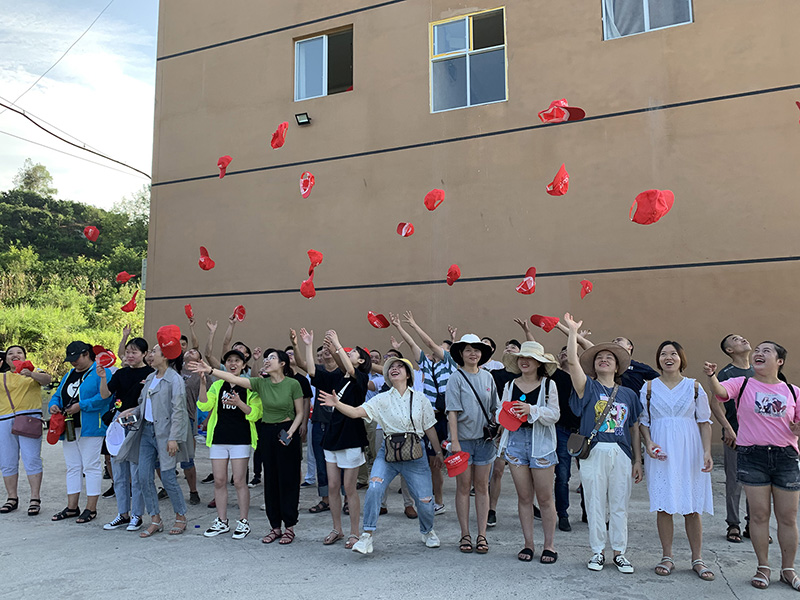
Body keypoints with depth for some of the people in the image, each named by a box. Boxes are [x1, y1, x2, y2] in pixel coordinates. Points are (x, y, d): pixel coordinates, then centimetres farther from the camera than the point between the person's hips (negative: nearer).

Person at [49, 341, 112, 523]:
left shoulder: (100, 372, -7)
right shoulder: (69, 375, 20)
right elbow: (57, 395, 23)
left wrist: (81, 406, -22)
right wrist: (53, 405, 1)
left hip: (90, 428, -8)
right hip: (69, 428, 8)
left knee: (91, 466, -4)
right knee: (72, 467, 13)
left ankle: (91, 509, 3)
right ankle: (72, 507, 22)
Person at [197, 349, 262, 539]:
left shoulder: (249, 386, -1)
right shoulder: (217, 385, 11)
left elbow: (255, 414, -6)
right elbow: (205, 406, -3)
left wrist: (239, 403, -22)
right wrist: (203, 383, -15)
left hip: (241, 439, -4)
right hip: (218, 438, 4)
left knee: (239, 481, -1)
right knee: (219, 481, 7)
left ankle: (243, 522, 12)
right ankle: (222, 522, 21)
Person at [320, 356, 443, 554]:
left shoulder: (420, 399, 4)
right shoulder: (382, 399, 2)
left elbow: (430, 428, 10)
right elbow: (356, 412, -10)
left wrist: (439, 452, 13)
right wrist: (337, 404, -26)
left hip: (415, 454, 0)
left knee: (425, 500, 3)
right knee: (374, 489, -21)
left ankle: (427, 531, 34)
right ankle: (367, 535, -7)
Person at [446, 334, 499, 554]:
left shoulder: (487, 377, 7)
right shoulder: (456, 378, -5)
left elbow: (495, 408, 14)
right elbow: (452, 412, -9)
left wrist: (499, 432, 8)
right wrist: (454, 441, -15)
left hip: (484, 438, 3)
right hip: (463, 439, -3)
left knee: (482, 486, 7)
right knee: (464, 486, 5)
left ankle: (482, 535, 15)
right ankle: (465, 535, 14)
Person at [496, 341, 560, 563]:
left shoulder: (548, 385, -1)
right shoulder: (510, 386, 9)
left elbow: (554, 414, -8)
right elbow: (500, 413, 11)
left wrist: (532, 410, -22)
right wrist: (504, 413, -11)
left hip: (541, 443, -3)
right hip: (515, 440, 3)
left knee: (545, 498, 3)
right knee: (524, 497, 8)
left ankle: (549, 545, 17)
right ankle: (528, 543, 19)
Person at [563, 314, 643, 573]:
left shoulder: (628, 394, 11)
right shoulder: (588, 387, 4)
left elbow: (634, 429, 13)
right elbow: (572, 360, -12)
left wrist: (638, 460, 10)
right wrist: (573, 331, -11)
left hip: (621, 454, 2)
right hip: (594, 452, -2)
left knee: (619, 506, 8)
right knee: (595, 504, 5)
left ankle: (619, 552, 22)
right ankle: (597, 551, 19)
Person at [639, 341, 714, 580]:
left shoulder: (694, 386, 6)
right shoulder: (649, 387, 6)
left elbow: (704, 422, 4)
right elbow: (643, 420, 9)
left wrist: (707, 452, -6)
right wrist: (648, 443, -8)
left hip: (689, 452, 0)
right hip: (660, 453, 0)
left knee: (692, 507, 2)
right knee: (663, 506, 2)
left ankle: (697, 559, 14)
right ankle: (667, 557, 14)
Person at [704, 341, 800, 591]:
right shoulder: (742, 385, 0)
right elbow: (720, 391, -20)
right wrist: (711, 376, -41)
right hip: (752, 455, -2)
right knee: (759, 514, 3)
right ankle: (763, 567, 18)